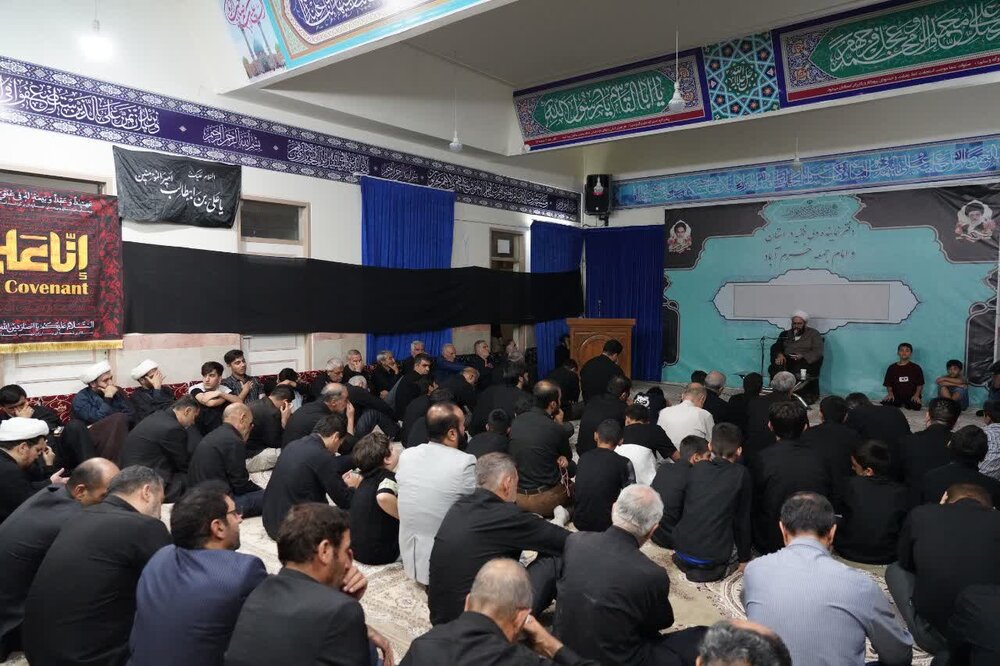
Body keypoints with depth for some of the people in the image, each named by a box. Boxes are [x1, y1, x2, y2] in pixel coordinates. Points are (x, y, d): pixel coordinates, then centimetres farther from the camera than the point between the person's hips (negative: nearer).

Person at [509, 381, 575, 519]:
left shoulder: (516, 421, -2)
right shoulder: (556, 429, -17)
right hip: (546, 500, -5)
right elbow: (568, 456, 5)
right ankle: (557, 511, 9)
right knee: (571, 466, 18)